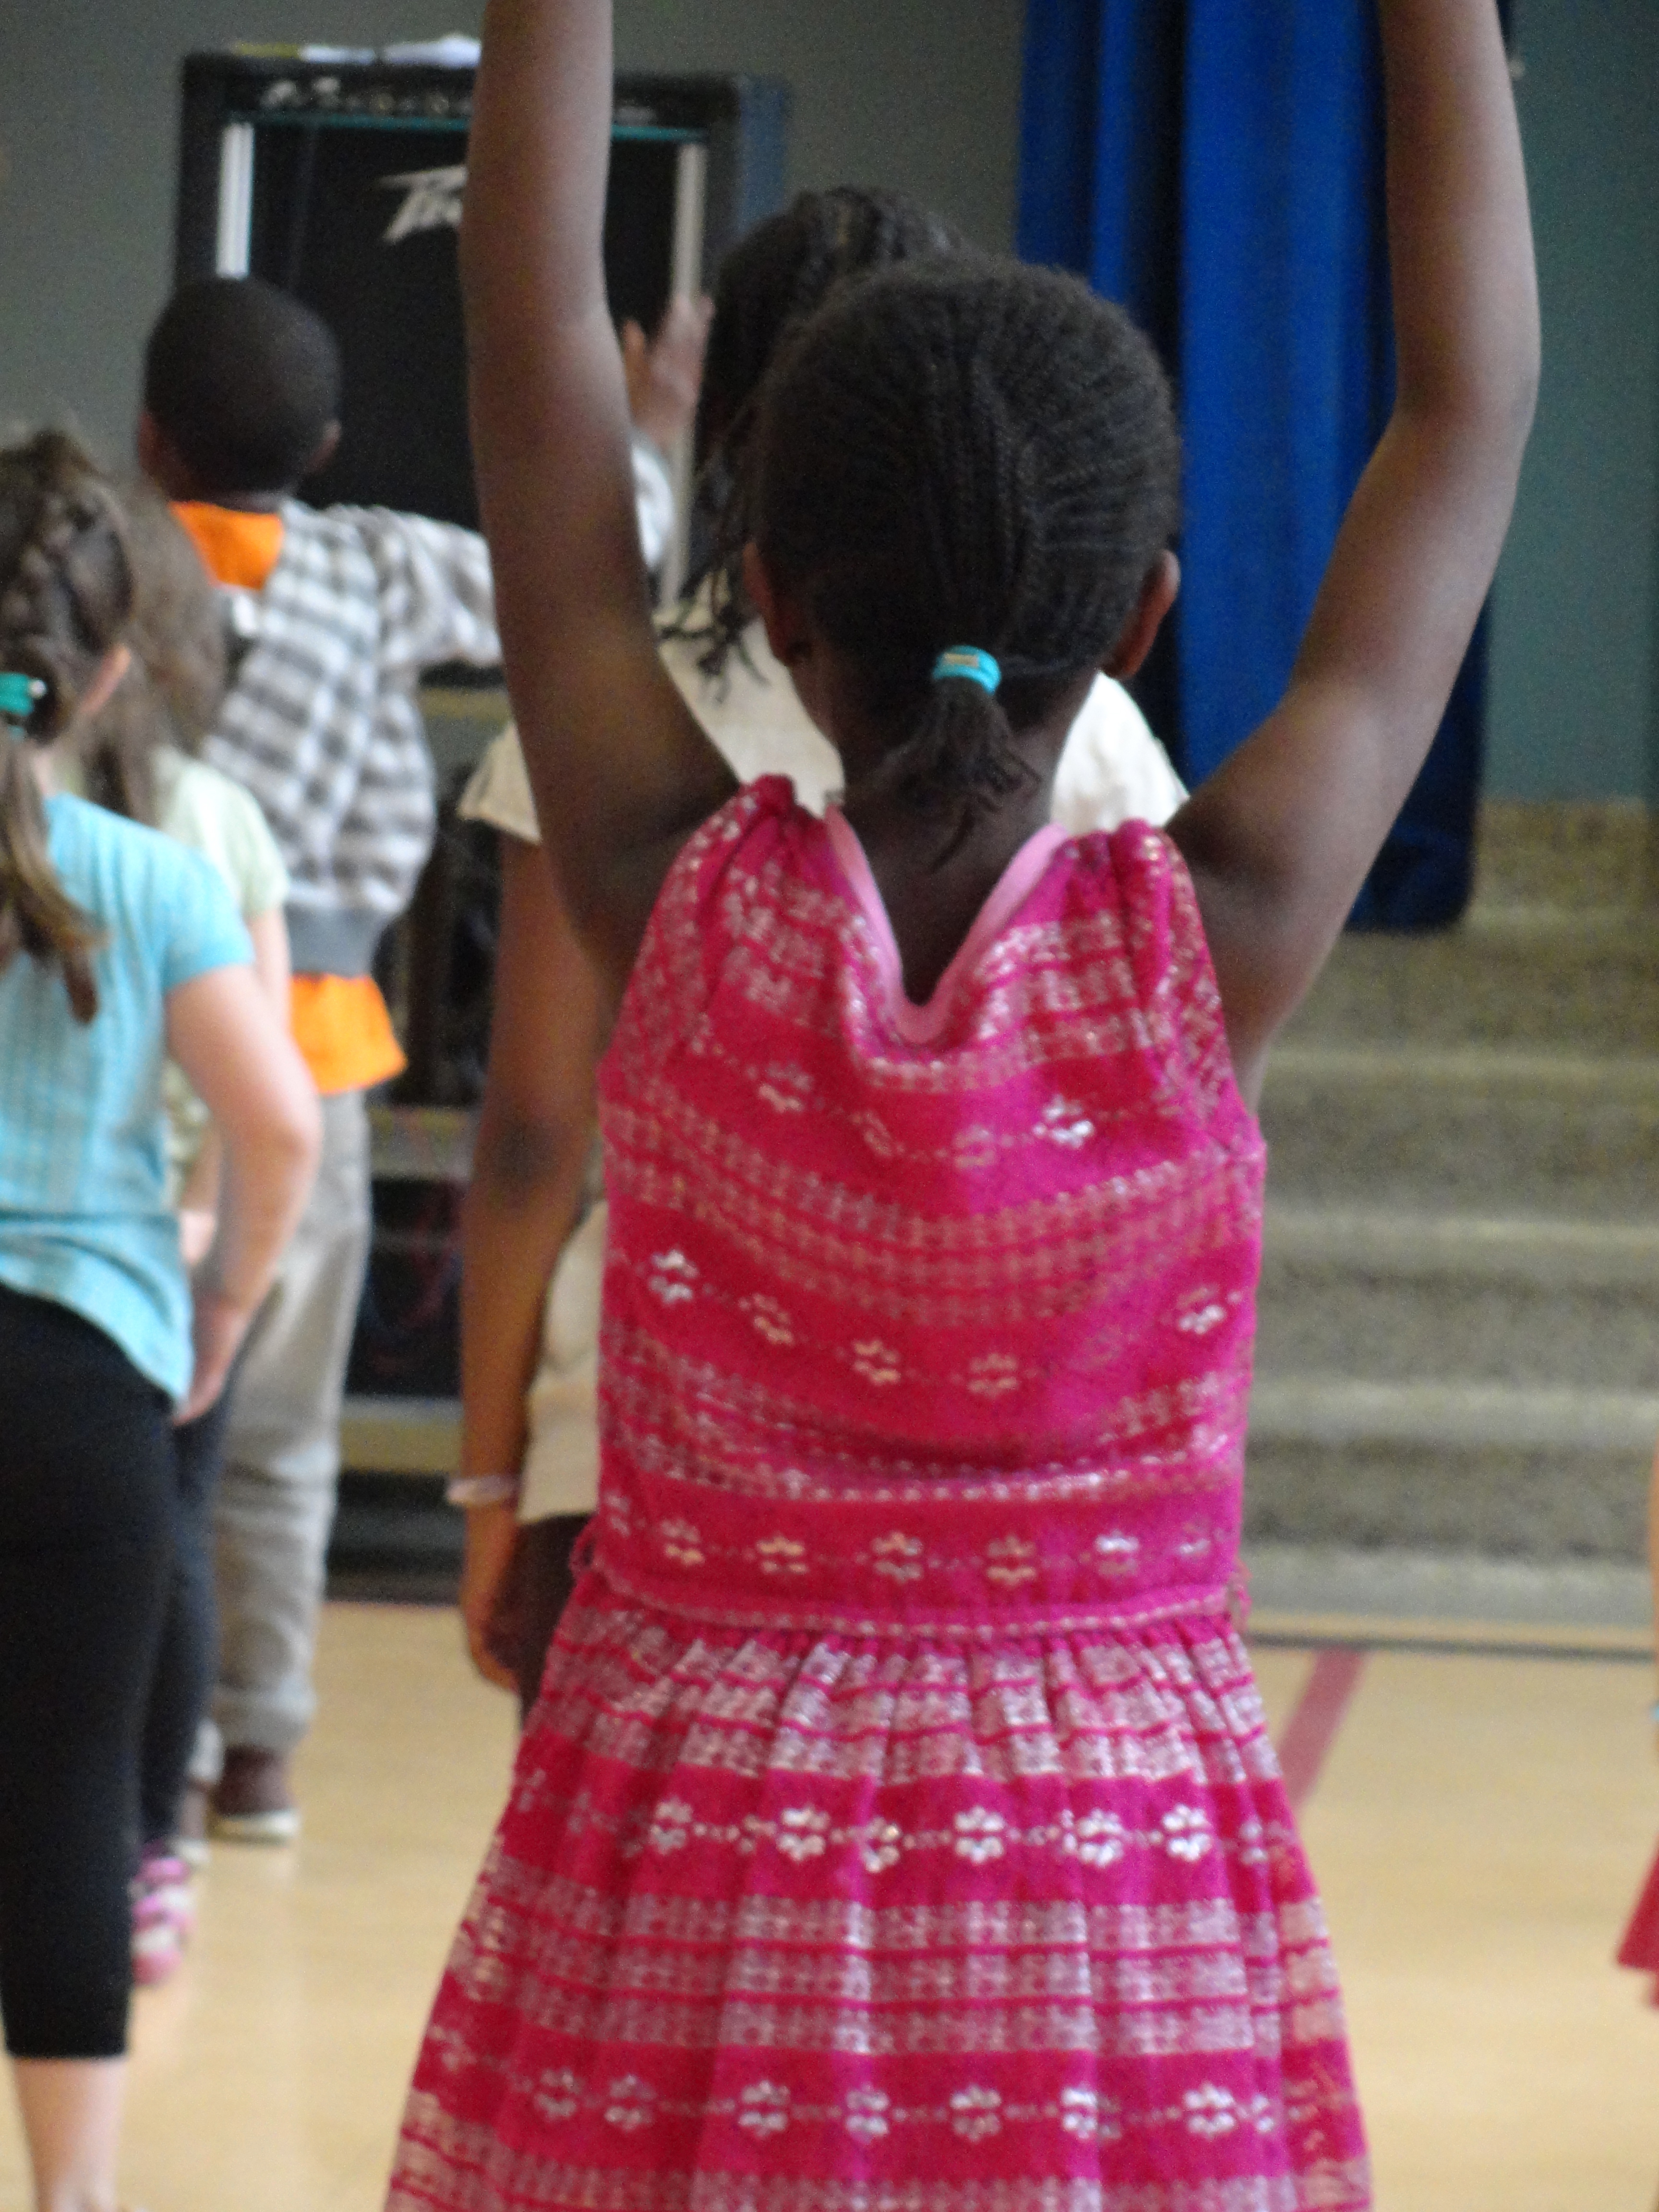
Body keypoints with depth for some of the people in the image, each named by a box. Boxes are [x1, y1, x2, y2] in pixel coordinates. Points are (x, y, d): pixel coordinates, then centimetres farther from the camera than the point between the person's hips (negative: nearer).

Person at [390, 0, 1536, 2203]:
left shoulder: (673, 903, -8)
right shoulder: (1212, 945, -8)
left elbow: (536, 344, 1)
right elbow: (1469, 409, 1)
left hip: (684, 1923, 1)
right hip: (1120, 1929, 0)